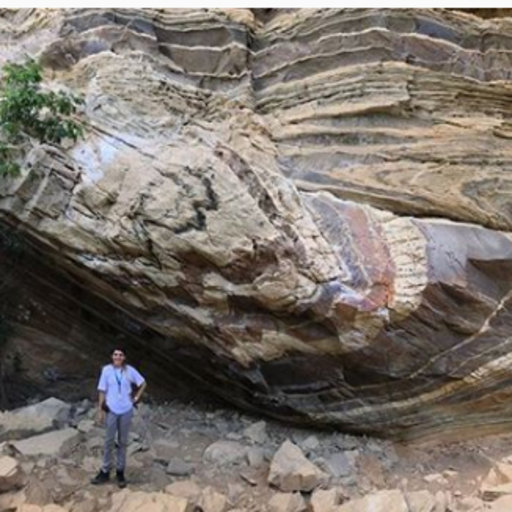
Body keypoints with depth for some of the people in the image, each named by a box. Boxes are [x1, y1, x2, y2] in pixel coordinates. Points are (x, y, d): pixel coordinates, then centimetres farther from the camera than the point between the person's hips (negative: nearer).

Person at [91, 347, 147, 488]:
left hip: (126, 411, 1)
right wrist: (100, 410, -4)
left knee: (123, 442, 11)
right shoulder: (106, 370, -8)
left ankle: (120, 472, 23)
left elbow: (143, 383, 7)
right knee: (109, 441, 8)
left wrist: (136, 398, 0)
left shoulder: (129, 370, -7)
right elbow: (102, 391, -4)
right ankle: (105, 472, 21)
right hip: (112, 411, -1)